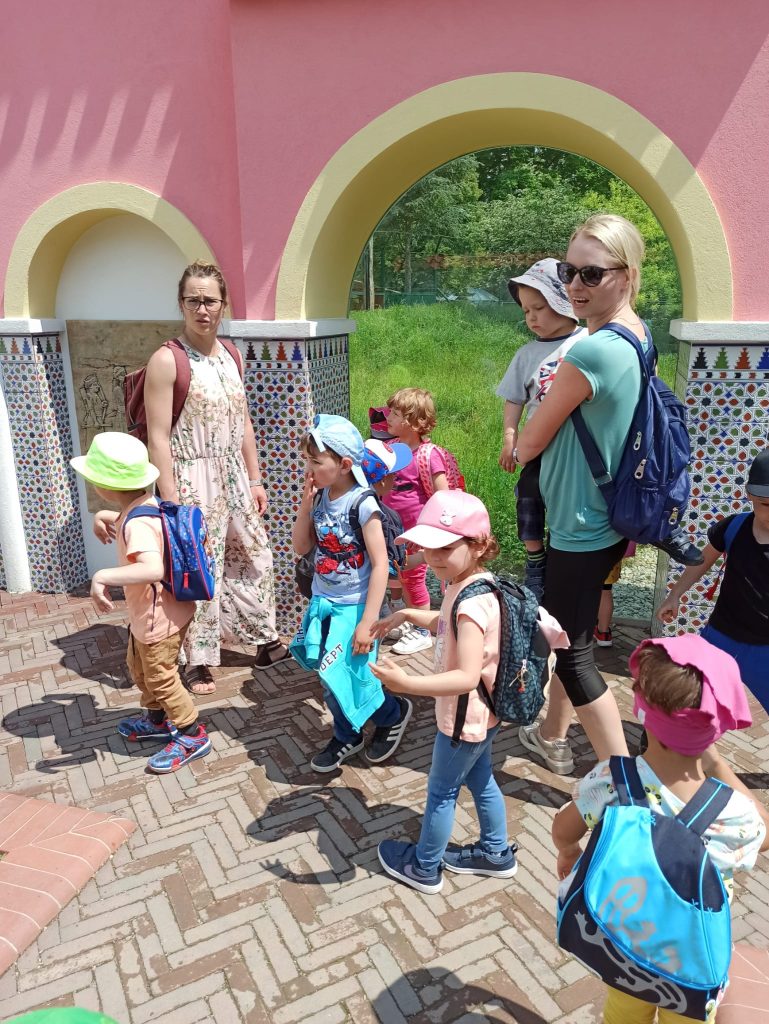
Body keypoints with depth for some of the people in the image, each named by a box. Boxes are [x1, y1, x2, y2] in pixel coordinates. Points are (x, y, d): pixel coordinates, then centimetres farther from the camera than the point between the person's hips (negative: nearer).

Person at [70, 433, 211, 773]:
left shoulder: (137, 525, -32)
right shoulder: (145, 503, -3)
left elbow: (153, 569, -49)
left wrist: (103, 576, -49)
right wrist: (104, 516, 8)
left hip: (158, 617, -10)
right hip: (147, 613, 10)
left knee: (161, 679, 8)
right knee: (139, 667, 28)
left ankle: (193, 736, 25)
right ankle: (156, 719, 48)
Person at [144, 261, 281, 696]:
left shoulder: (232, 356, 8)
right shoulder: (167, 360, -13)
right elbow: (158, 437, -15)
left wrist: (256, 479, 12)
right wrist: (171, 502, -18)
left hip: (234, 477, 7)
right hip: (193, 480, -7)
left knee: (255, 559, 15)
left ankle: (266, 641, 33)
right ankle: (201, 661, 20)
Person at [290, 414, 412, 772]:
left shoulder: (362, 504, -19)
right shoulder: (321, 498, 1)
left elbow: (380, 565, -19)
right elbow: (301, 547, 6)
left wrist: (368, 622, -20)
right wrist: (306, 504, -8)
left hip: (353, 607, -6)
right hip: (323, 602, 6)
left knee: (345, 678, -4)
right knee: (330, 678, 13)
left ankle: (394, 713, 25)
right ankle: (347, 736, 37)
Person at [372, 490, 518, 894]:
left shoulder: (470, 602, -33)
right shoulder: (470, 585, -3)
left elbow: (467, 677, -39)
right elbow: (447, 624, 17)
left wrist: (408, 683, -46)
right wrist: (406, 614, 11)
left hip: (464, 718, -9)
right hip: (482, 715, 9)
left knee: (440, 792, 13)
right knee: (480, 780, 26)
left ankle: (424, 868, 35)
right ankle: (496, 853, 47)